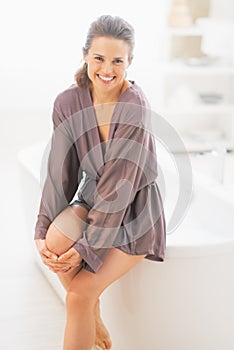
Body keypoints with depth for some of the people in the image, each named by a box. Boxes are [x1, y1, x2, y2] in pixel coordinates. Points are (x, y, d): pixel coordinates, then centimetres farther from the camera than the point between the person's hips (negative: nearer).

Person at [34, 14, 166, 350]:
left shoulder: (135, 109, -24)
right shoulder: (68, 102, -9)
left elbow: (120, 186, -24)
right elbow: (60, 172, -8)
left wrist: (87, 247, -24)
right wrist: (42, 230, -18)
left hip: (134, 215, -4)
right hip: (93, 201, 4)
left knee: (80, 294, -19)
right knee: (57, 239, -27)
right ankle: (95, 321, -1)